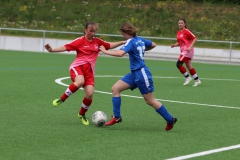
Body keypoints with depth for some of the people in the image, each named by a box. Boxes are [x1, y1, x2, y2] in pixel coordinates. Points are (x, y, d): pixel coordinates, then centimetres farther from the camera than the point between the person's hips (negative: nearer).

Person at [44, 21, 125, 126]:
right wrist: (52, 50, -17)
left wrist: (122, 42, 16)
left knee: (90, 94, -12)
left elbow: (110, 46, 25)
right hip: (77, 66, -4)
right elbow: (65, 47, -5)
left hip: (89, 70, 4)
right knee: (80, 81, -38)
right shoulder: (80, 41, 1)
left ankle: (82, 114, 16)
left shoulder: (97, 41, 14)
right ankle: (61, 99, -18)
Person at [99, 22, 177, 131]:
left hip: (141, 74, -9)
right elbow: (153, 45, 24)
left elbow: (120, 53, -32)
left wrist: (105, 51, -22)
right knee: (115, 88, 2)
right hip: (134, 73, 9)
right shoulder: (140, 40, 8)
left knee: (150, 101, 1)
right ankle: (117, 117, 3)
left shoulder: (131, 42, -16)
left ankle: (170, 120, 14)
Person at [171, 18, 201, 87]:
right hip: (183, 50, 8)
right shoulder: (178, 32, 14)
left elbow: (195, 39, -11)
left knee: (179, 64, -14)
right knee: (189, 66, 9)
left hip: (187, 50, -8)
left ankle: (187, 77, -2)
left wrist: (190, 47, -20)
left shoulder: (186, 31, -10)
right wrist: (174, 45, 4)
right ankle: (197, 80, 17)